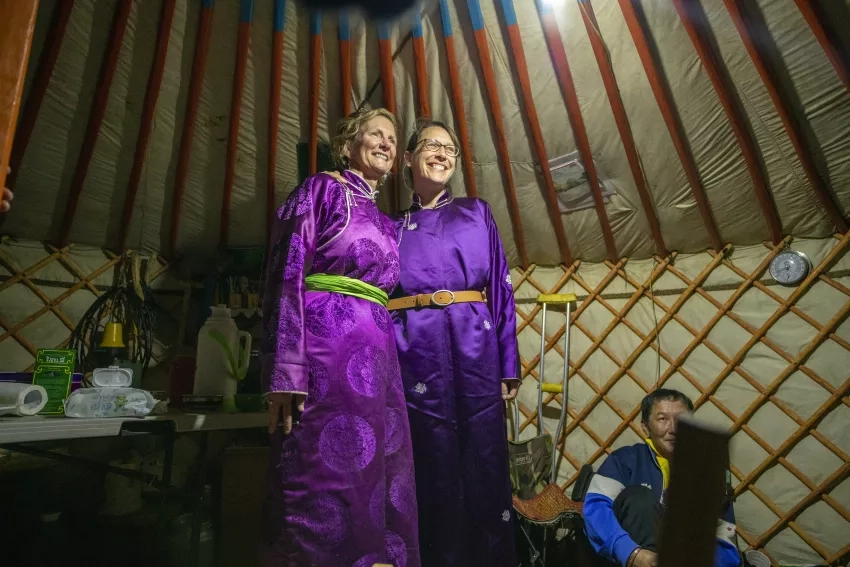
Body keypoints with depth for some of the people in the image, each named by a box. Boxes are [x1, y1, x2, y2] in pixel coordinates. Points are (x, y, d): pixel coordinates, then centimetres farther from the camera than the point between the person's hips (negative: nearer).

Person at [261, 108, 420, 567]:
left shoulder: (384, 221, 21)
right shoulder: (322, 189, 1)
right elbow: (287, 277, -9)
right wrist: (286, 372, -19)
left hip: (376, 356, 7)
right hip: (326, 345, -7)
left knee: (374, 482, 10)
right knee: (324, 481, -2)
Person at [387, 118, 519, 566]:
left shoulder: (476, 212, 14)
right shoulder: (391, 225, 13)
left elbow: (500, 287, 8)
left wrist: (508, 363, 1)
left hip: (473, 348, 1)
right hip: (414, 352, 0)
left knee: (483, 465, 4)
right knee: (432, 469, 5)